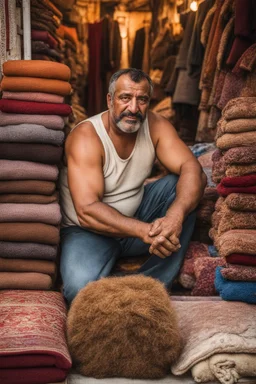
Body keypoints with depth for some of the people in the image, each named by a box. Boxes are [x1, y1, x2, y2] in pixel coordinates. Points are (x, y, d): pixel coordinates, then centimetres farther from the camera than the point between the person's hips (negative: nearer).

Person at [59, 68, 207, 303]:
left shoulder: (155, 126, -7)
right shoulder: (86, 137, -21)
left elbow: (193, 170, -20)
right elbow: (87, 211, -31)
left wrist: (175, 216, -41)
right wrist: (145, 231, -41)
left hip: (136, 216, 5)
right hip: (89, 229, -5)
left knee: (182, 186, -19)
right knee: (81, 287, -34)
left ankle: (151, 285, -19)